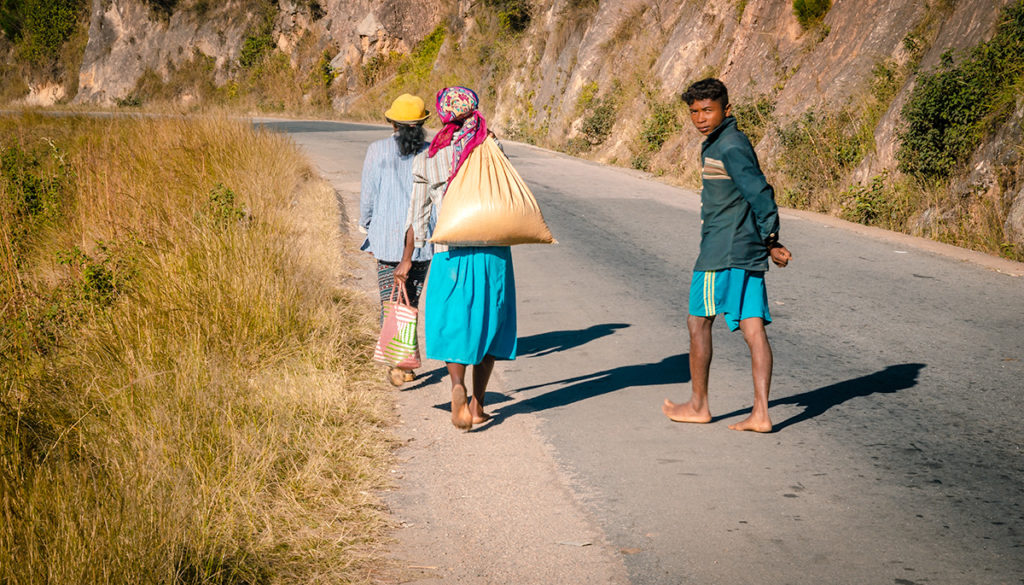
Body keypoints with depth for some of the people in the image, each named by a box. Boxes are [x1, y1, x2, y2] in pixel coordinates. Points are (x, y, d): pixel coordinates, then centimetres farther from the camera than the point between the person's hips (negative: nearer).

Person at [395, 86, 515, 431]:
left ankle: (457, 386, -19)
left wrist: (407, 259, 12)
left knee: (453, 325, 7)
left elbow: (418, 214, 7)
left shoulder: (426, 159, 4)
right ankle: (478, 406, 14)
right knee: (487, 324, 10)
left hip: (450, 251, 0)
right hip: (492, 248, 0)